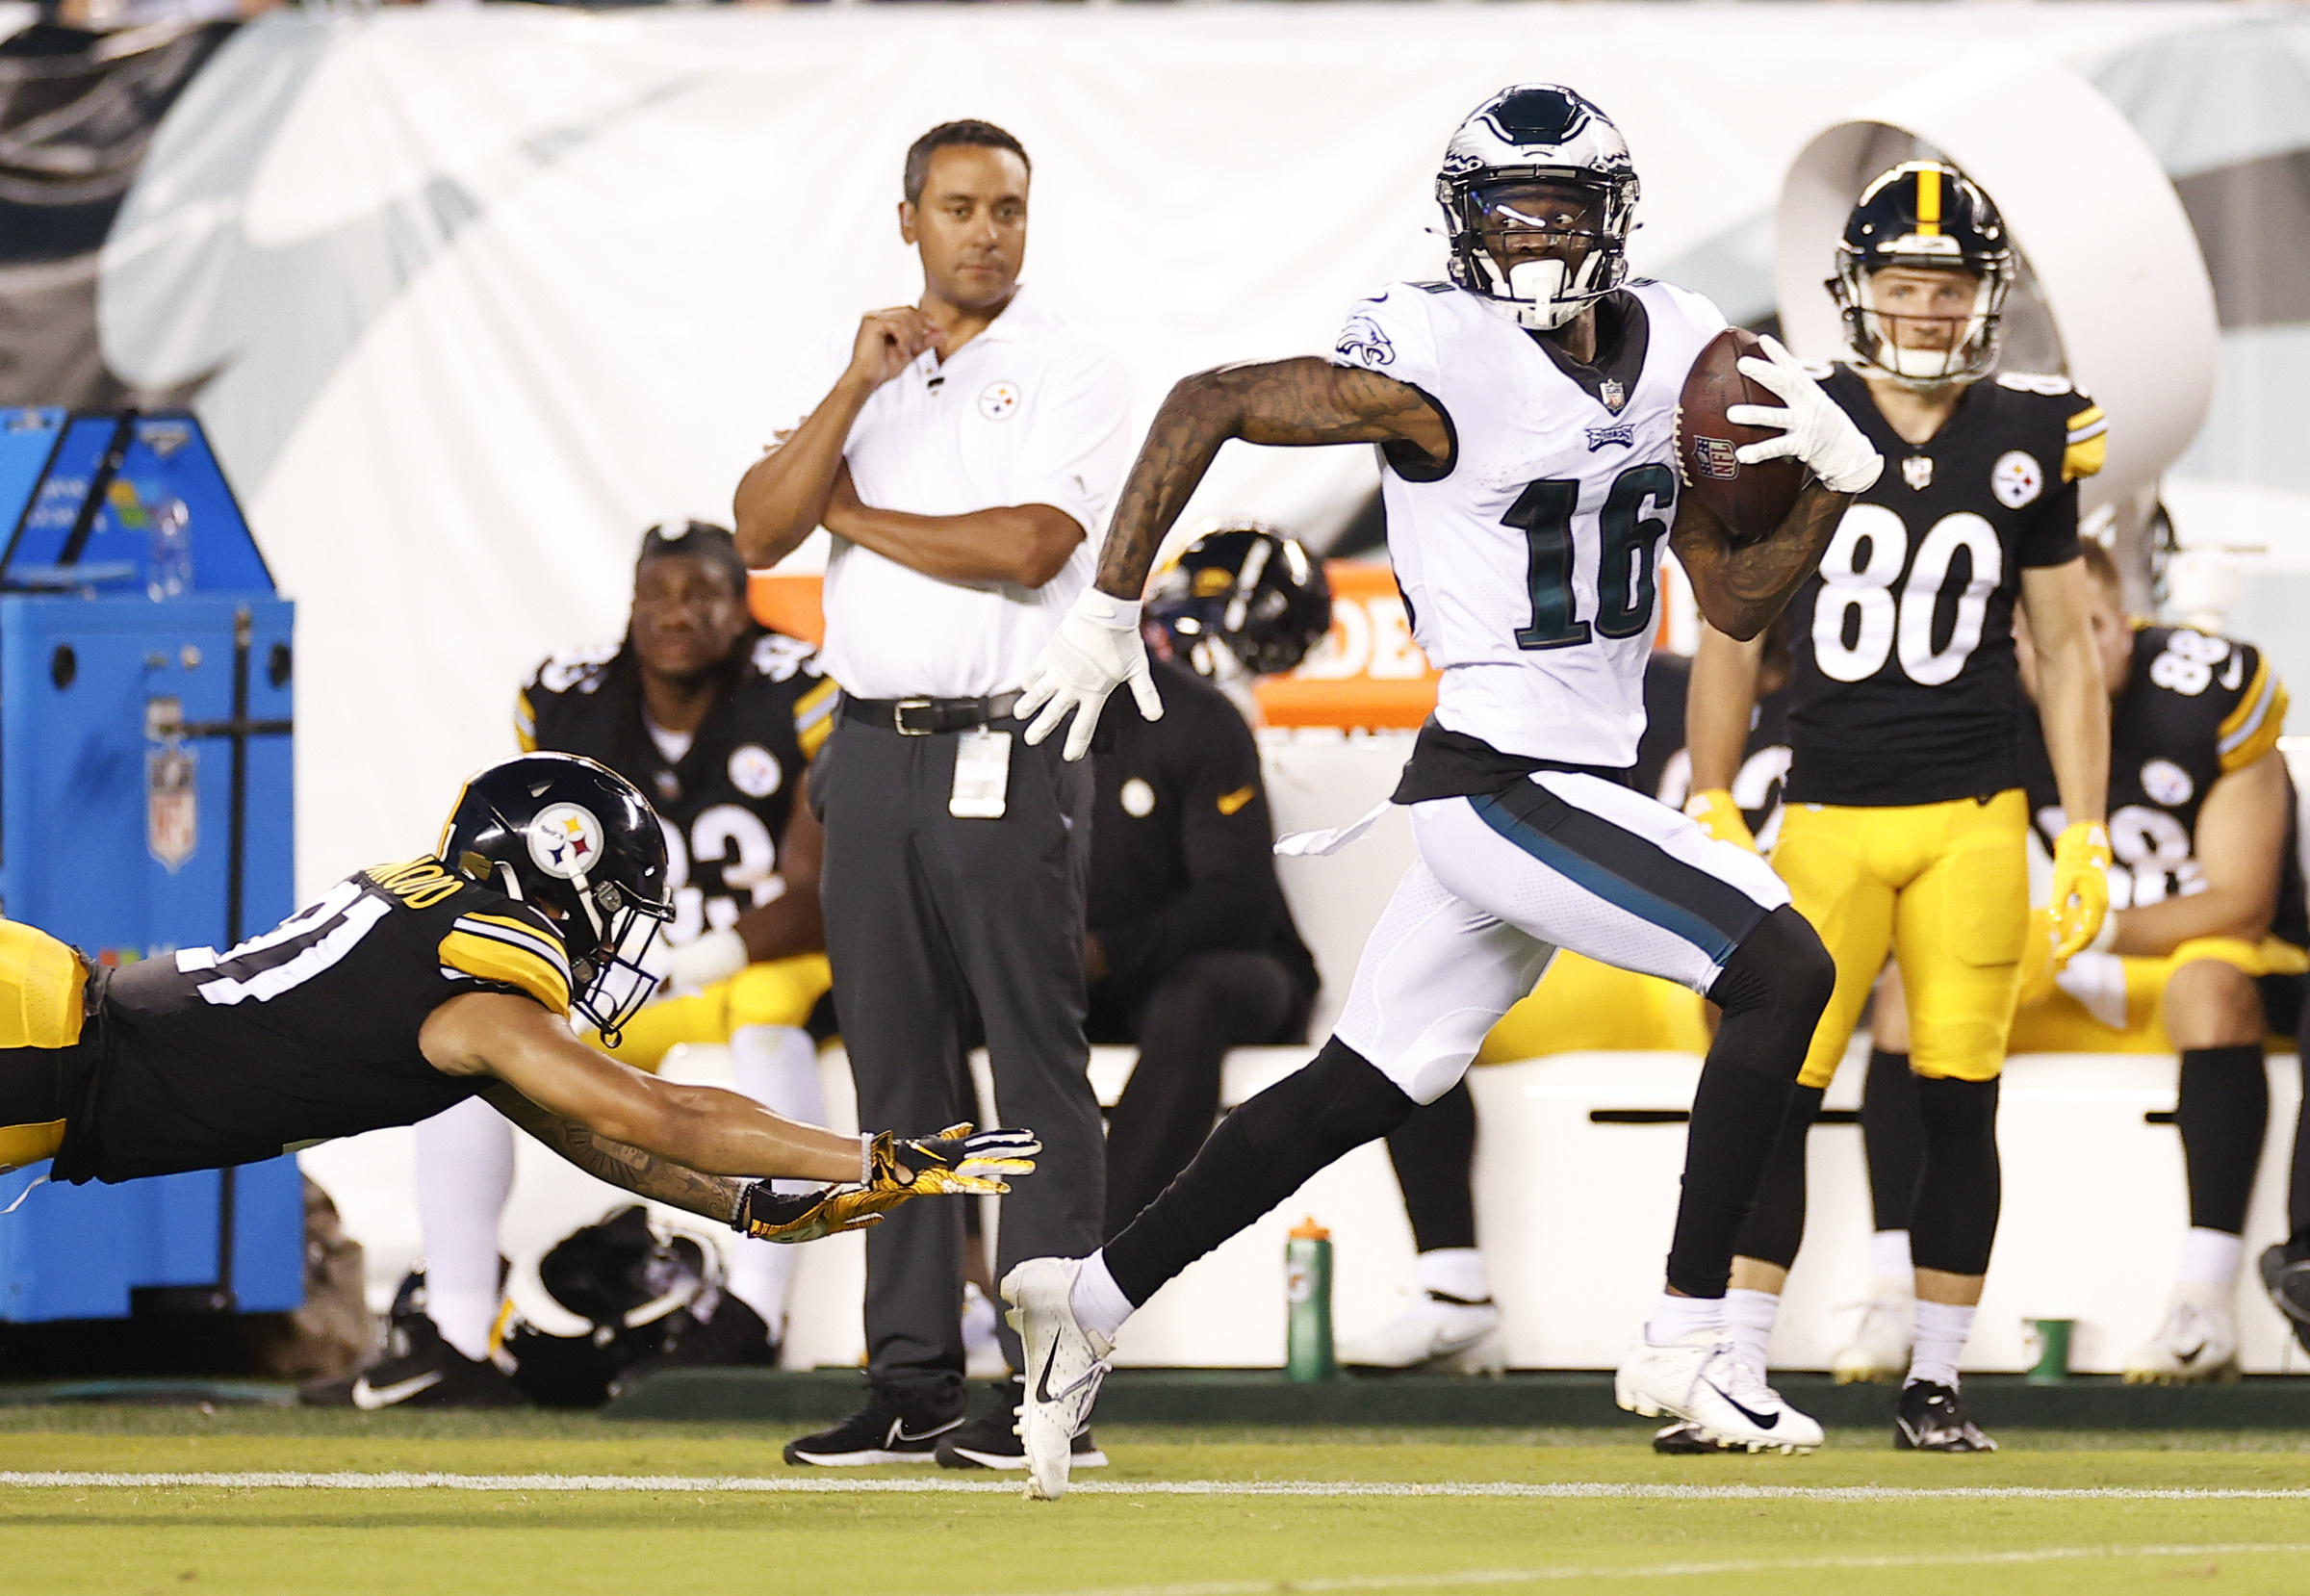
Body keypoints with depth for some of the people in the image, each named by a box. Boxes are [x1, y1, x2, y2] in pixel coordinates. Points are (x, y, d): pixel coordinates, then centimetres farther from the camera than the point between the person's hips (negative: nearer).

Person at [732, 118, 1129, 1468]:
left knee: (1038, 1068, -6)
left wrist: (851, 514, -5)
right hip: (872, 749, 5)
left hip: (1010, 757, -5)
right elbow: (762, 535, 0)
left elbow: (1029, 548, -16)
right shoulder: (847, 366, 13)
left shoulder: (1073, 372, -2)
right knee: (898, 1069, 7)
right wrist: (859, 390, -12)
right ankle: (915, 1384, 12)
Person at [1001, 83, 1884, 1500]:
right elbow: (1207, 406, -10)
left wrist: (1837, 481, -5)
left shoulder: (1677, 353, 6)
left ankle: (1090, 1300, 24)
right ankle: (1685, 1345, -12)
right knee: (1782, 967, -17)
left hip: (1585, 785, 8)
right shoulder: (1445, 372, -15)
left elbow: (1737, 601, 12)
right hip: (1505, 782, -8)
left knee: (1359, 1093, 14)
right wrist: (1110, 612, -8)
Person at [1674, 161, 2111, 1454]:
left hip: (1972, 822, 1)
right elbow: (1734, 629, 8)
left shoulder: (2029, 441, 5)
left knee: (1960, 1103, 1)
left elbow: (2066, 648, 10)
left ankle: (1936, 1383, 11)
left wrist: (2087, 837, 5)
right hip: (1827, 816, -1)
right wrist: (1713, 809, 4)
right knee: (1777, 1099, -6)